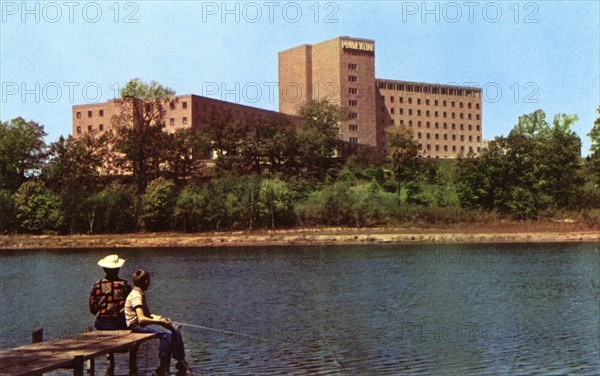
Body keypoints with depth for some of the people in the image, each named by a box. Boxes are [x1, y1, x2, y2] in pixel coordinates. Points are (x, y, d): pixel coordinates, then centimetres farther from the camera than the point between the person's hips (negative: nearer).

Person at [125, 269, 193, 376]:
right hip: (136, 325, -10)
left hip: (142, 323, 10)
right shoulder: (136, 296, -17)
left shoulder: (141, 294, 15)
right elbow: (141, 319, -27)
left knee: (175, 331, 0)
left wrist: (159, 318, 1)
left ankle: (181, 362, 6)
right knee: (166, 333, -28)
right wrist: (160, 321, -23)